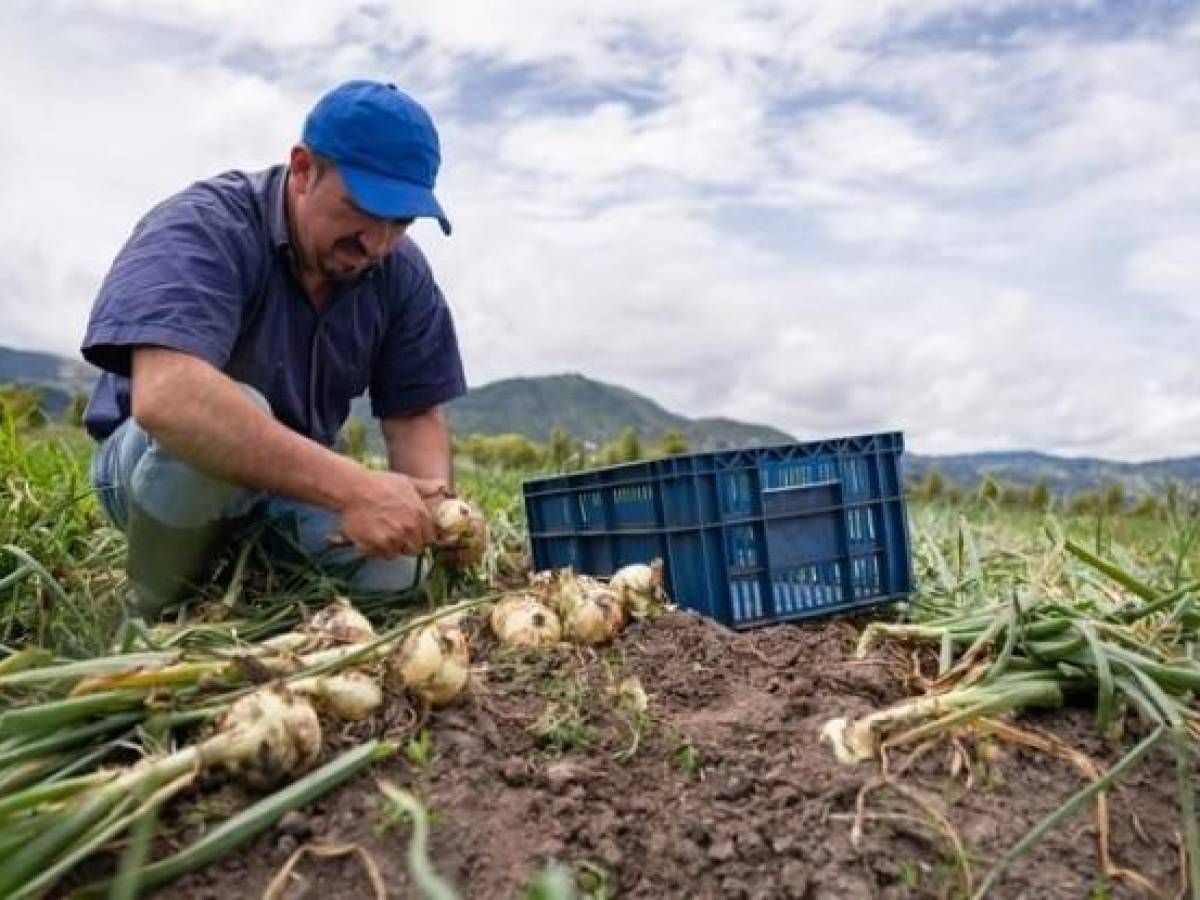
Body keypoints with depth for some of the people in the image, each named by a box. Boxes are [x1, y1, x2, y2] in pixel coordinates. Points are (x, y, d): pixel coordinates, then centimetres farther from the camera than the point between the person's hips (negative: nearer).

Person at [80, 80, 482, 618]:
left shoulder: (402, 275, -8)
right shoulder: (204, 228, -25)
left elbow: (415, 416, -6)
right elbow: (165, 396, -43)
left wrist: (436, 506, -29)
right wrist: (351, 486, -50)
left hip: (295, 477, 5)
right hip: (153, 462, -4)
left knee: (392, 572, -20)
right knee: (227, 413, -36)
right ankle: (154, 609, -10)